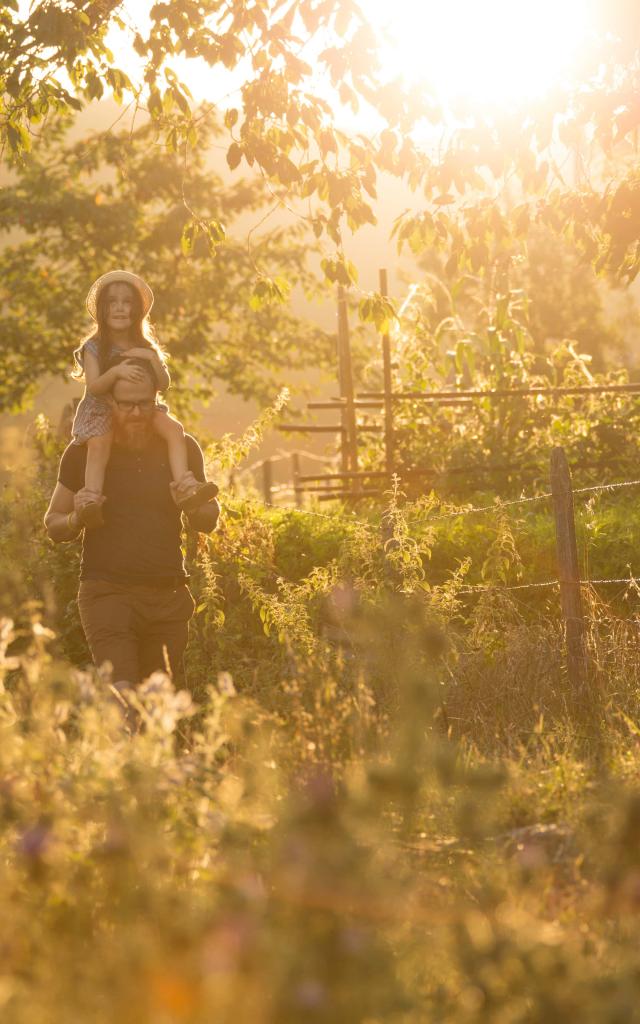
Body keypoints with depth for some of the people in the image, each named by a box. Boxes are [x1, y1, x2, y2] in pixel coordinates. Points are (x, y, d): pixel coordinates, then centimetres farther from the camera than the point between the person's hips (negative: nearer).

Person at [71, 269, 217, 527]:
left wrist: (153, 358, -19)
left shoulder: (146, 347, 5)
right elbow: (94, 386, -17)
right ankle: (91, 504, -45)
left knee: (174, 428, -23)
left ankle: (184, 489, -31)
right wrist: (116, 371, -35)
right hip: (101, 410, -4)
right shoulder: (93, 348, -6)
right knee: (99, 443, -36)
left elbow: (164, 384, -2)